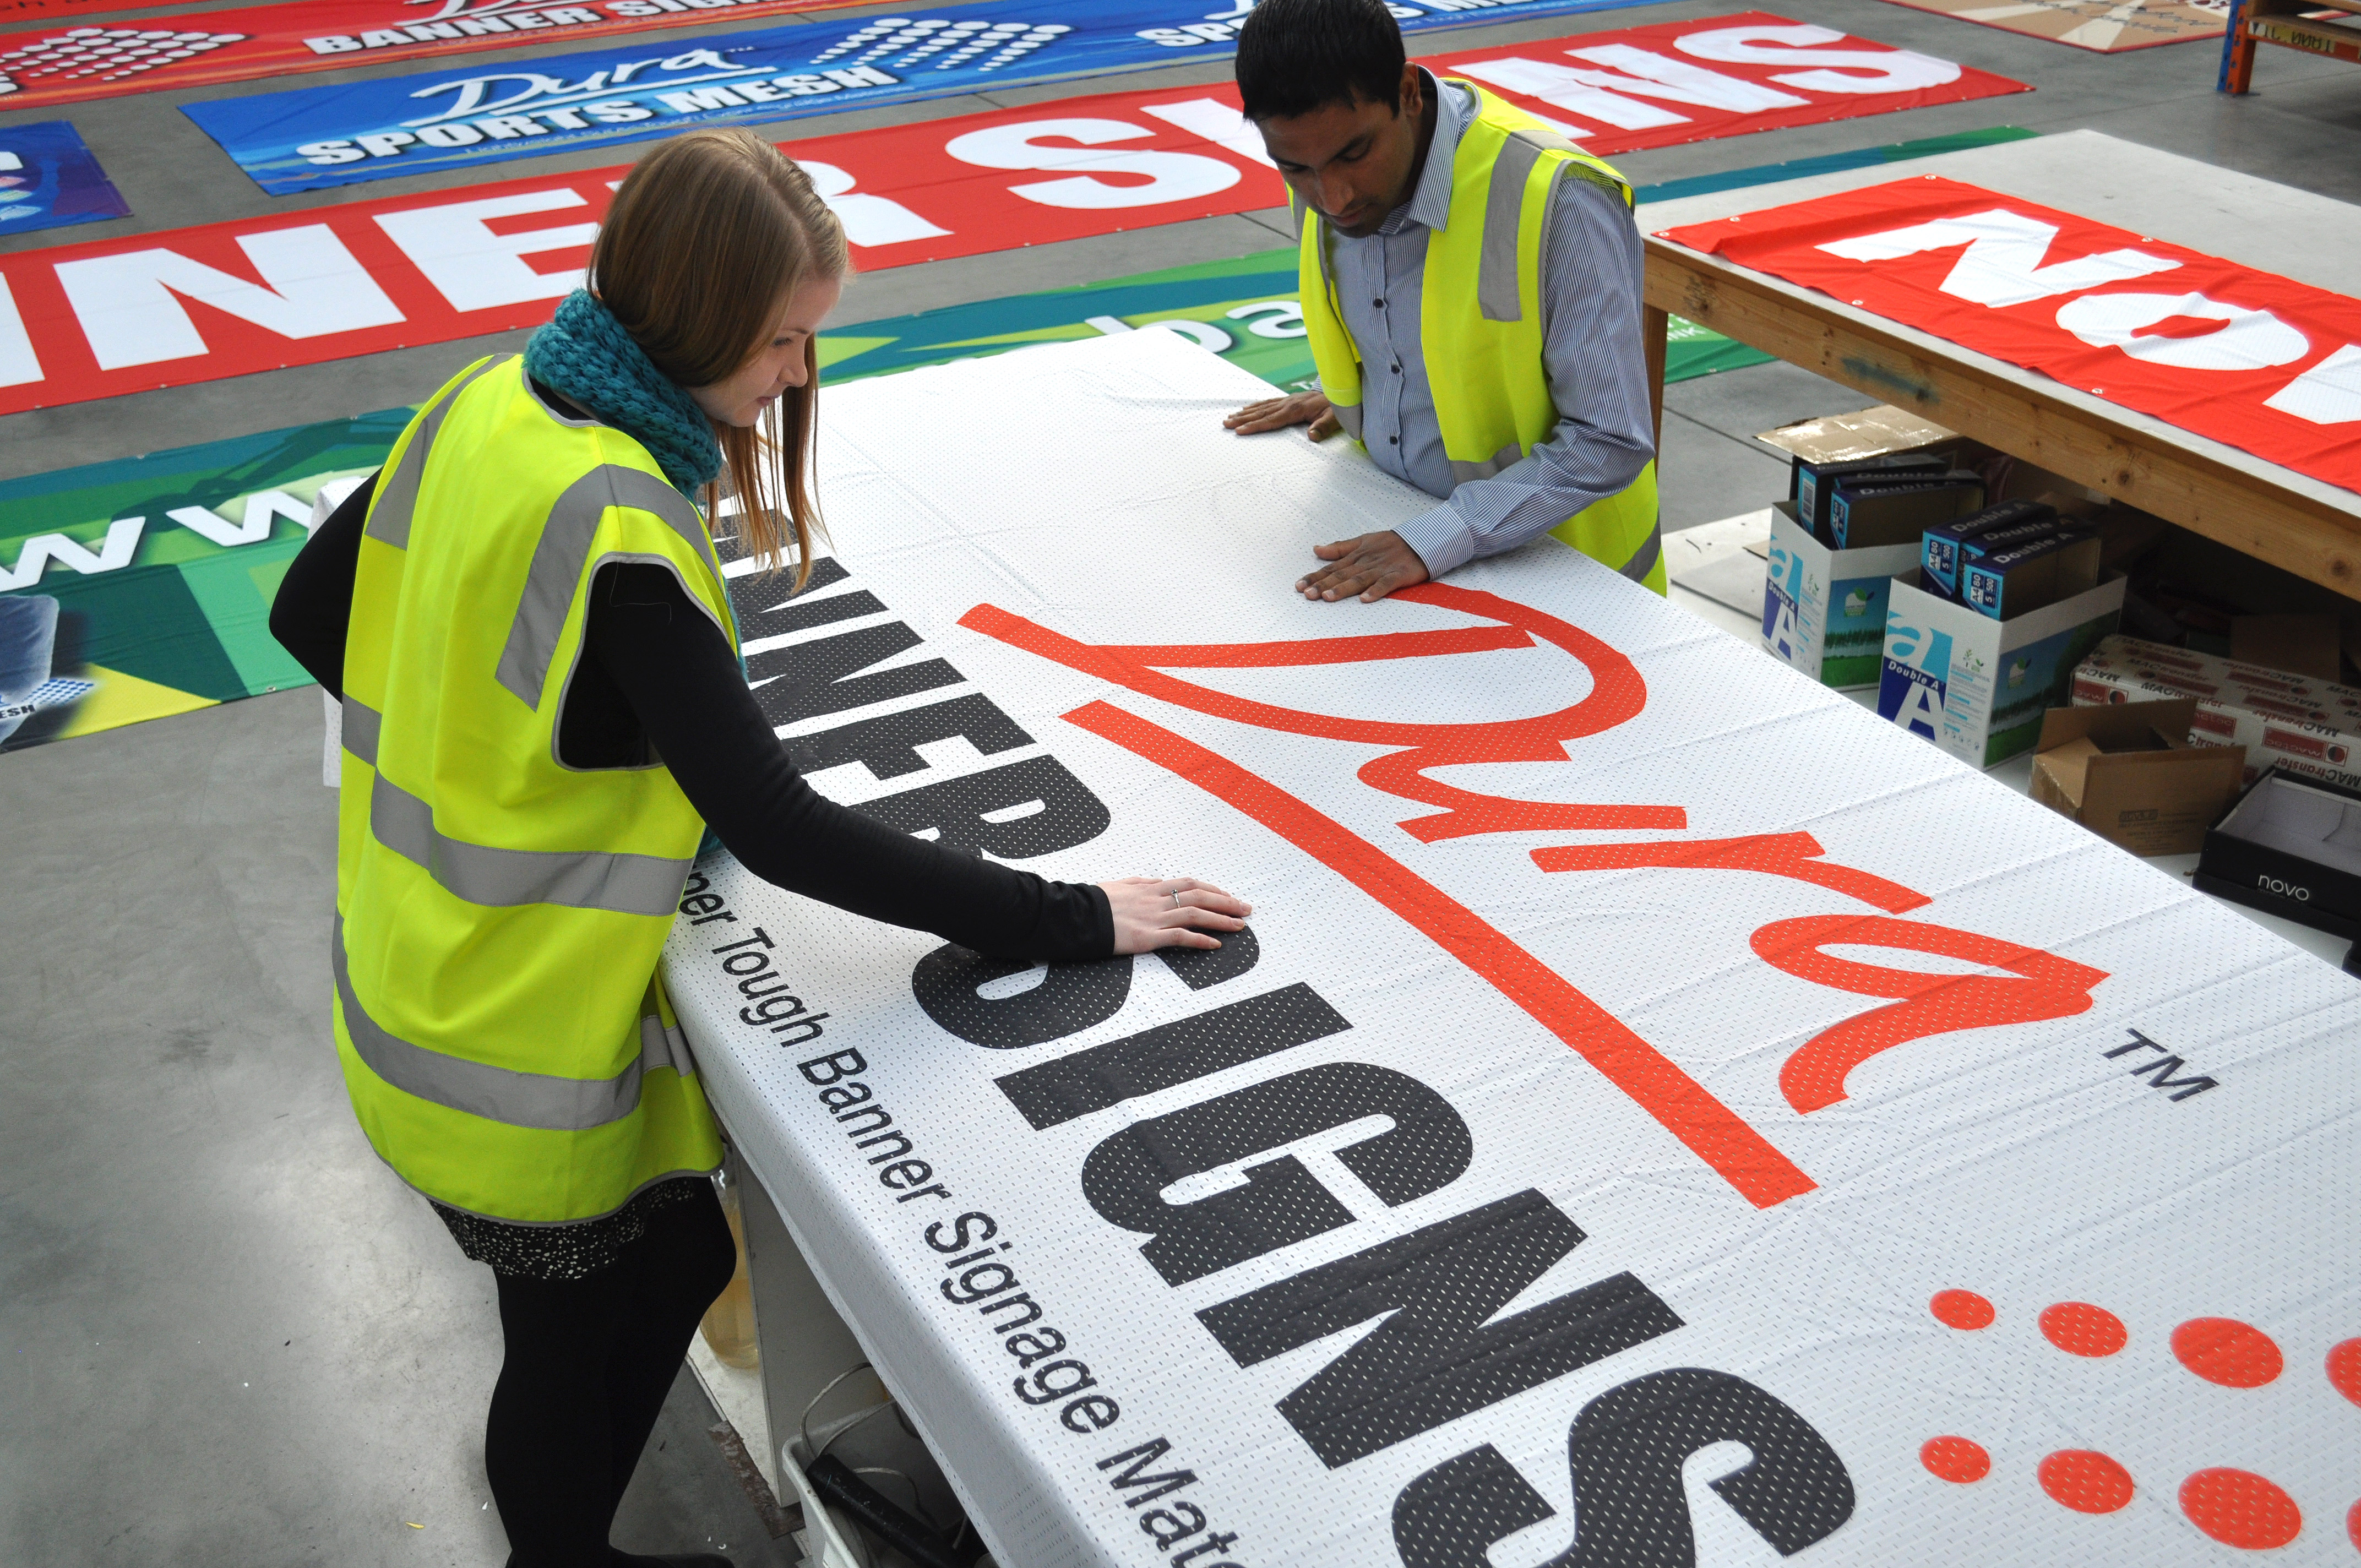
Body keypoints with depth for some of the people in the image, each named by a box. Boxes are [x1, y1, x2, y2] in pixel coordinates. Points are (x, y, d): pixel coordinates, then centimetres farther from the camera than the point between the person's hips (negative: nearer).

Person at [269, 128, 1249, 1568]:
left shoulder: (483, 405, -3)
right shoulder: (617, 532, -30)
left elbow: (312, 614, 9)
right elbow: (781, 830, -31)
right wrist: (1075, 920, -25)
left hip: (417, 977, 9)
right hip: (517, 1057, -9)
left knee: (676, 1255, 26)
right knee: (580, 1355, 14)